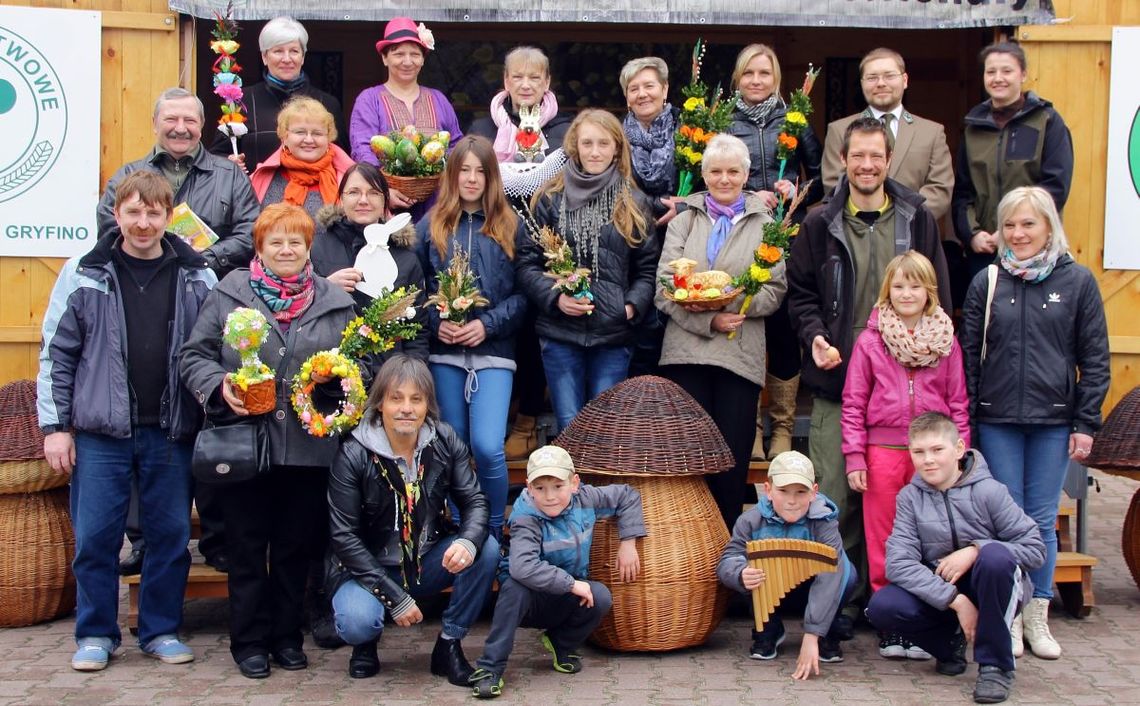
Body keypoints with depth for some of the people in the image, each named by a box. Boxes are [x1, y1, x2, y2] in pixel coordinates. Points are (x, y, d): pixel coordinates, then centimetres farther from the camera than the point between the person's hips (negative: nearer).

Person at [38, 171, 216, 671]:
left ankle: (161, 630, 23)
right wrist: (55, 426, -2)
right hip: (101, 432, -1)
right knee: (95, 535, 4)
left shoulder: (197, 278, 3)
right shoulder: (84, 275, 0)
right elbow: (56, 354, 2)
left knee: (171, 533, 8)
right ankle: (96, 634, 19)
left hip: (171, 432, 1)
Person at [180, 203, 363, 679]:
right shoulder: (228, 295, 4)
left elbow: (360, 364, 9)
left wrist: (333, 373, -11)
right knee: (247, 548, 6)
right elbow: (195, 356, 3)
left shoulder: (335, 302, 8)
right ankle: (249, 641, 19)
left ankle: (287, 637, 24)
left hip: (309, 448, 2)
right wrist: (219, 385, -15)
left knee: (296, 548, 10)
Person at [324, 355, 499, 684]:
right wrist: (394, 598, -21)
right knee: (357, 623, -32)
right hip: (368, 568, -3)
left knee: (487, 548, -21)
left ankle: (449, 645, -4)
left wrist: (469, 542, -32)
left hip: (429, 562, 4)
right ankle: (366, 643, 8)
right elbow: (344, 537, -17)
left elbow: (474, 500, -6)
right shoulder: (353, 455, -17)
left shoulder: (444, 441, -7)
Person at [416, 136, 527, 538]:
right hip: (444, 353, 2)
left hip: (493, 351, -2)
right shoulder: (430, 226, 8)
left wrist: (488, 324, -10)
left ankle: (495, 532, 5)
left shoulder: (510, 227, 6)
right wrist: (436, 323, -9)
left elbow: (524, 293, 2)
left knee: (487, 446, -14)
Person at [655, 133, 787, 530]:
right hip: (686, 350, 1)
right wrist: (708, 321, -13)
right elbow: (664, 288, 2)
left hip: (741, 354, 0)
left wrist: (736, 303, -14)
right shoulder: (684, 221, 13)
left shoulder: (764, 225, 12)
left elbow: (776, 289, 3)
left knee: (733, 455, 0)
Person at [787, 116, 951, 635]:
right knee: (836, 495, -1)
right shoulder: (820, 225, 7)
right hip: (836, 379, 0)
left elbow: (938, 299, 11)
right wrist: (815, 337, -9)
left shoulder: (918, 222, 9)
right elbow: (799, 292, 8)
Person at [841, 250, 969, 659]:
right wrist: (854, 458, -3)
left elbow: (959, 404, 8)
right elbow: (853, 404, 3)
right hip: (883, 452, -1)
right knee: (883, 541, 5)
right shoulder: (869, 341, 2)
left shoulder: (946, 342, 6)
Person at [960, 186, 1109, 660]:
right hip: (997, 421, 1)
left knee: (1043, 521, 6)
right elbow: (969, 356, 5)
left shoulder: (1077, 282, 2)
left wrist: (1086, 424, -2)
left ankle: (1037, 617, 18)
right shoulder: (986, 283, 4)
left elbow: (1095, 359, 3)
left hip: (1054, 422, 0)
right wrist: (963, 421, 1)